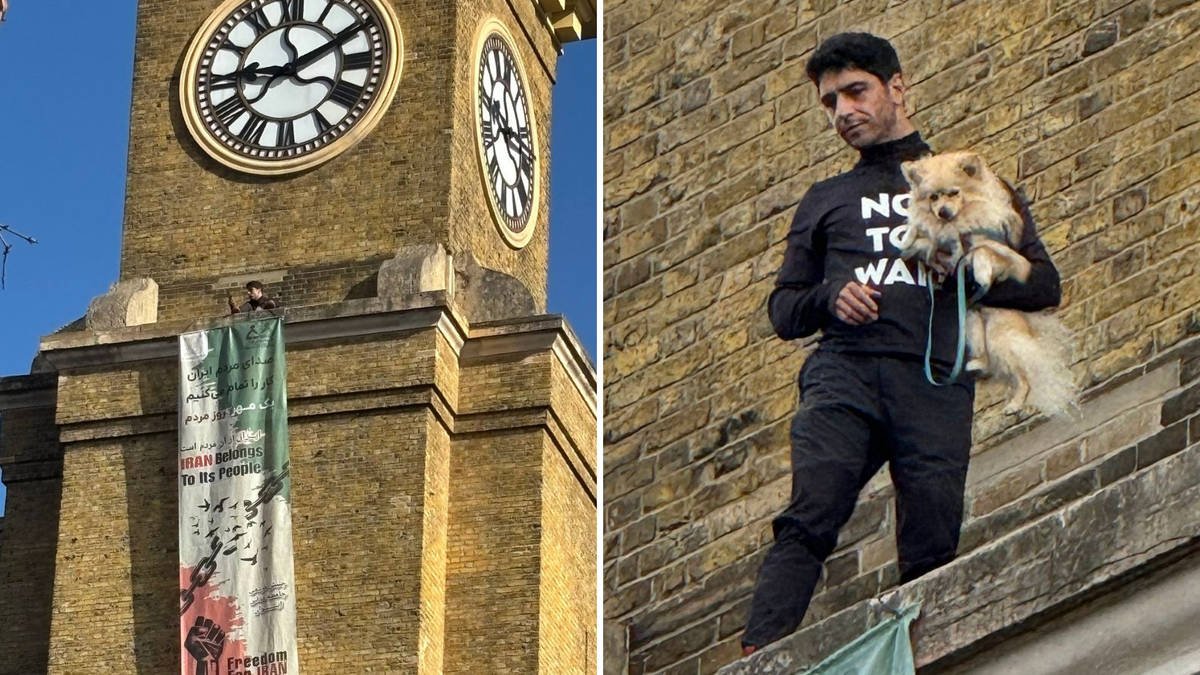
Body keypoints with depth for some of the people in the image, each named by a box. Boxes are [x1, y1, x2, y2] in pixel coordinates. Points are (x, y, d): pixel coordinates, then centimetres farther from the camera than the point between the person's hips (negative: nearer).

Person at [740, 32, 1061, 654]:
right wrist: (828, 298, 3)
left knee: (932, 552, -13)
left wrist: (967, 270, -2)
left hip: (936, 380, 0)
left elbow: (1044, 284, 17)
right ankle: (757, 658, -35)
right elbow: (782, 310, 26)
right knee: (809, 518, -22)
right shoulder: (825, 201, 31)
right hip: (843, 370, 0)